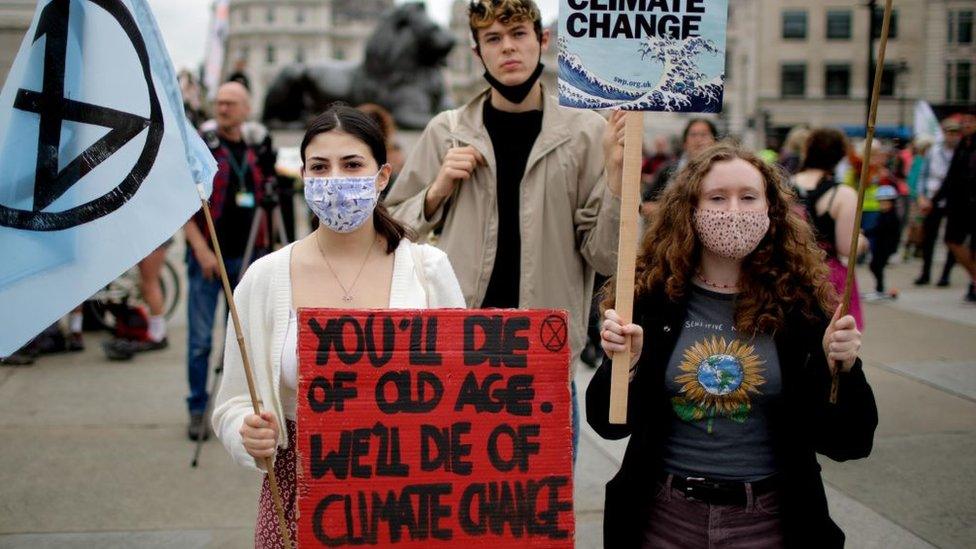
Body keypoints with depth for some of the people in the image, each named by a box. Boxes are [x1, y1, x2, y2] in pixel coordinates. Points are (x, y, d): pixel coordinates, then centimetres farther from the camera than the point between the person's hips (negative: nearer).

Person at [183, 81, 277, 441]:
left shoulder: (257, 151, 9)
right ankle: (198, 411, 9)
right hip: (207, 256, -4)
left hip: (247, 256, 4)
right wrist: (201, 249, -14)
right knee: (200, 339, -1)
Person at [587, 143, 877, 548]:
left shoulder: (800, 304, -5)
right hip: (666, 516, 0)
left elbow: (847, 444, -4)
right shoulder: (654, 296, -5)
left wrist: (843, 370, -20)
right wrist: (623, 364, -20)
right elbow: (610, 425, -3)